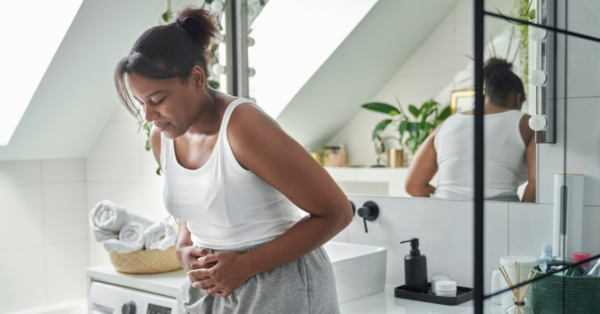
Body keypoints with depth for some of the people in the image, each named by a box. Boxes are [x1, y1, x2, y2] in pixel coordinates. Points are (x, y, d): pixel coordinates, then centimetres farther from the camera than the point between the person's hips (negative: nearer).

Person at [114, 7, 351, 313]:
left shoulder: (243, 126, -22)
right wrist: (184, 248, -2)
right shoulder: (161, 138, -1)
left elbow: (336, 212, -19)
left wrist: (245, 265, -18)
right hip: (210, 287, 6)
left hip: (278, 286, -6)